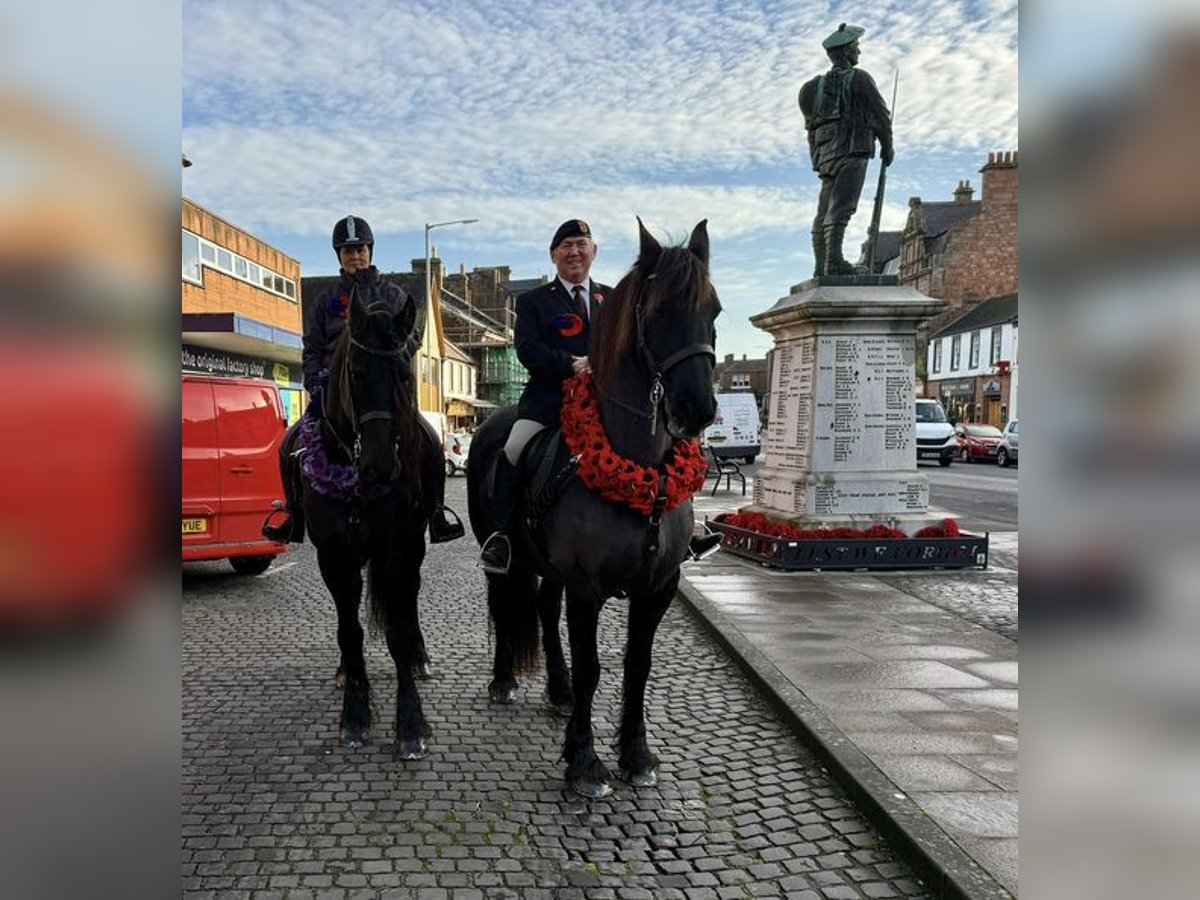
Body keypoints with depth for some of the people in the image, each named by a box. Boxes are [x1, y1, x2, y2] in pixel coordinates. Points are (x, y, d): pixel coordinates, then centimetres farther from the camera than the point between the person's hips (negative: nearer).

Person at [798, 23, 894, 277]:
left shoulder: (819, 84, 21)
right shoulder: (858, 78, 1)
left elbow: (811, 128, 21)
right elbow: (881, 115, -1)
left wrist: (818, 162, 23)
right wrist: (887, 147, 10)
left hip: (826, 156, 7)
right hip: (852, 151, -7)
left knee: (824, 212, 4)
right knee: (841, 208, -18)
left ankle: (822, 266, 0)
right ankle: (834, 261, -28)